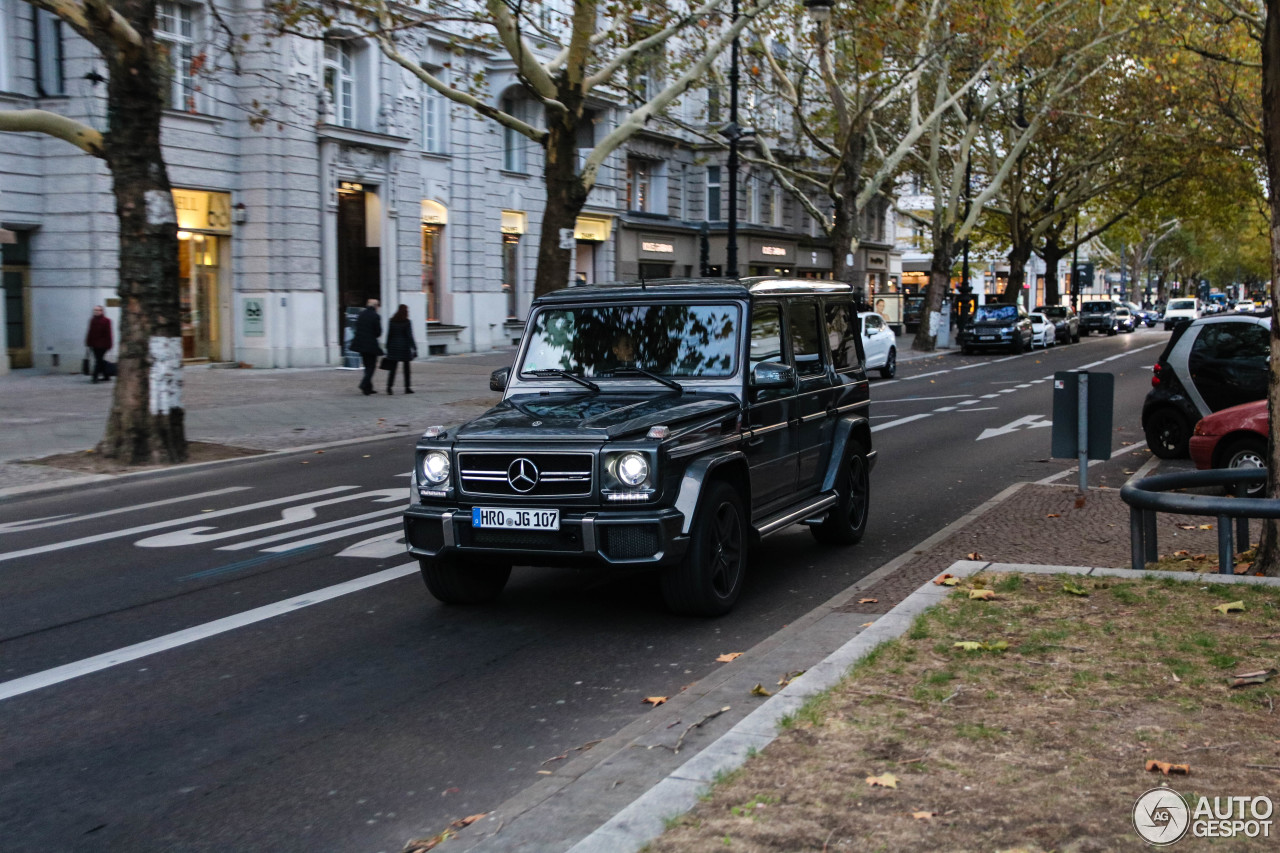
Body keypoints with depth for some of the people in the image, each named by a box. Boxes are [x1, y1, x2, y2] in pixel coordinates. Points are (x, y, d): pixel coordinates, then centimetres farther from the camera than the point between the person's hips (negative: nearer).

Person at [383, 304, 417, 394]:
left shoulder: (391, 321, 3)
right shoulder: (407, 322, -8)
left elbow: (389, 335, 4)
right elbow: (410, 336, -10)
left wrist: (387, 347, 10)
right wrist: (414, 349, -8)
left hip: (394, 346, 3)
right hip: (404, 346, -3)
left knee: (393, 367, 2)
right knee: (406, 367, 8)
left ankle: (389, 386, -13)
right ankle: (407, 387, 10)